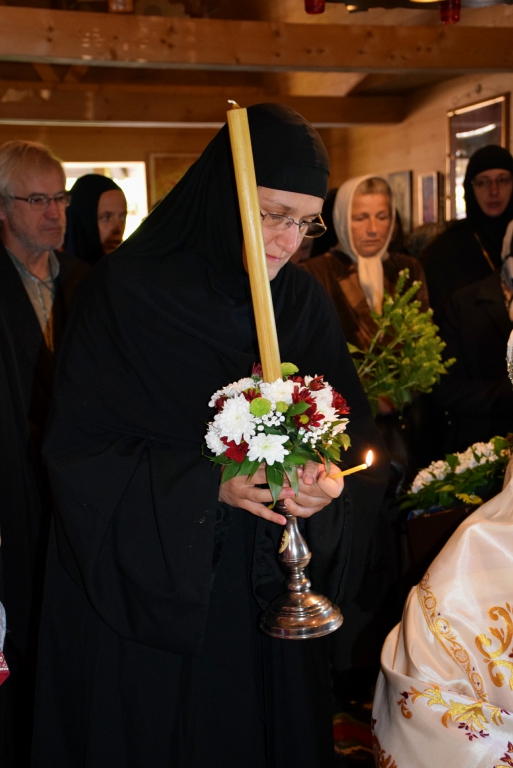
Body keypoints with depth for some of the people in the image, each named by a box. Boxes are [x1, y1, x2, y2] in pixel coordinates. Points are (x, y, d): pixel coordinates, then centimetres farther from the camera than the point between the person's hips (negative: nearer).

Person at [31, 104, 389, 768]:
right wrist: (205, 486, -25)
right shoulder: (127, 291, -13)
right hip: (149, 594, -4)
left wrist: (328, 487, -20)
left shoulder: (302, 301, 2)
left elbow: (354, 433, 2)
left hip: (269, 592, 4)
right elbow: (77, 449, -15)